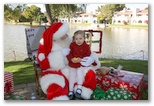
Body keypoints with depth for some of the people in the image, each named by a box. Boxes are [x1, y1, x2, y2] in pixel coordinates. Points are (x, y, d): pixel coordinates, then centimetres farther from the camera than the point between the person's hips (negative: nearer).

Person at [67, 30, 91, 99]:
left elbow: (88, 55, -6)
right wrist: (71, 59, -20)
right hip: (72, 63, 2)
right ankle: (71, 90, 6)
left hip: (82, 63, -2)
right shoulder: (72, 45, -2)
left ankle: (79, 87, -13)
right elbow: (69, 53, 0)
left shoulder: (86, 46, -6)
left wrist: (81, 59, -23)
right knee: (72, 73, -6)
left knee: (79, 71, -27)